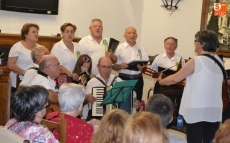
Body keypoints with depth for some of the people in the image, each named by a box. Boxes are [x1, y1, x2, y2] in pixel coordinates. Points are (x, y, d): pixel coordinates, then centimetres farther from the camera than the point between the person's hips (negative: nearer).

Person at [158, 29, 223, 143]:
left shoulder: (196, 61, -12)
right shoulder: (219, 61, 8)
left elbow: (175, 79, -8)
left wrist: (161, 81, 10)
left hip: (196, 110, -6)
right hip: (214, 110, 6)